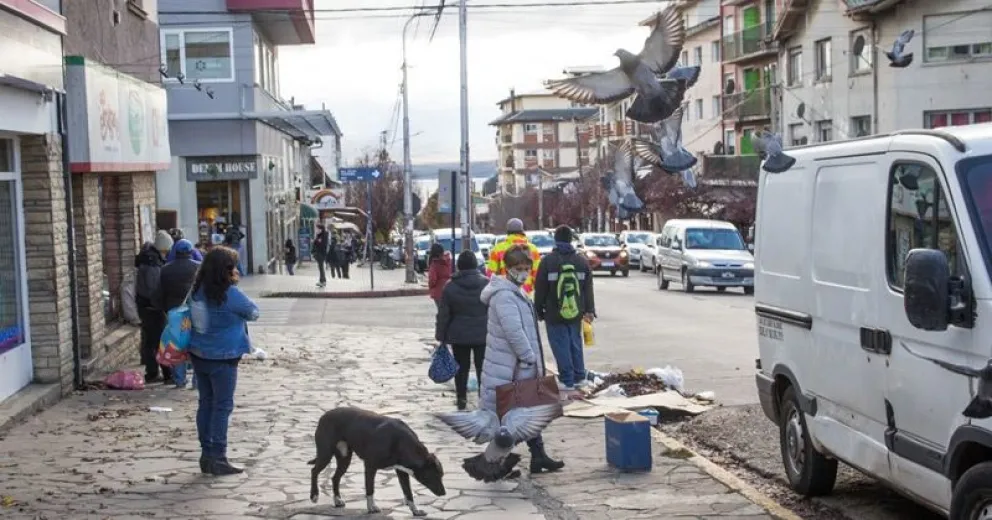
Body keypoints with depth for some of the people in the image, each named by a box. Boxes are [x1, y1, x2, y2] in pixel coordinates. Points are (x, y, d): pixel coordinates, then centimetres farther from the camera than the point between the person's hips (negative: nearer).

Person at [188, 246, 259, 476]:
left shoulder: (198, 291, 1)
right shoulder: (231, 295, -19)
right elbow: (253, 313, -6)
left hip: (199, 355, 7)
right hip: (222, 357, -7)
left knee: (206, 403, 13)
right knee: (223, 407, 1)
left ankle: (206, 455, 19)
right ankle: (217, 458, 2)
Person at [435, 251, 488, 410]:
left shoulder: (450, 287, -5)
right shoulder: (486, 284, -5)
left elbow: (443, 315, -3)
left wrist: (441, 336, 5)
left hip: (459, 335, 0)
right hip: (482, 334, 0)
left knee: (461, 368, 11)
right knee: (482, 367, 6)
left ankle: (461, 399, 13)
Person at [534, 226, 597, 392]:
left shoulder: (548, 261, -8)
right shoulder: (581, 261, 6)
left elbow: (540, 289, -6)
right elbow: (588, 288, 7)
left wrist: (539, 310, 3)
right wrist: (589, 310, 10)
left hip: (554, 314, -4)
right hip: (575, 312, 5)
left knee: (561, 346, 0)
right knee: (575, 344, 16)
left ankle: (567, 380, 0)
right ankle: (579, 377, 20)